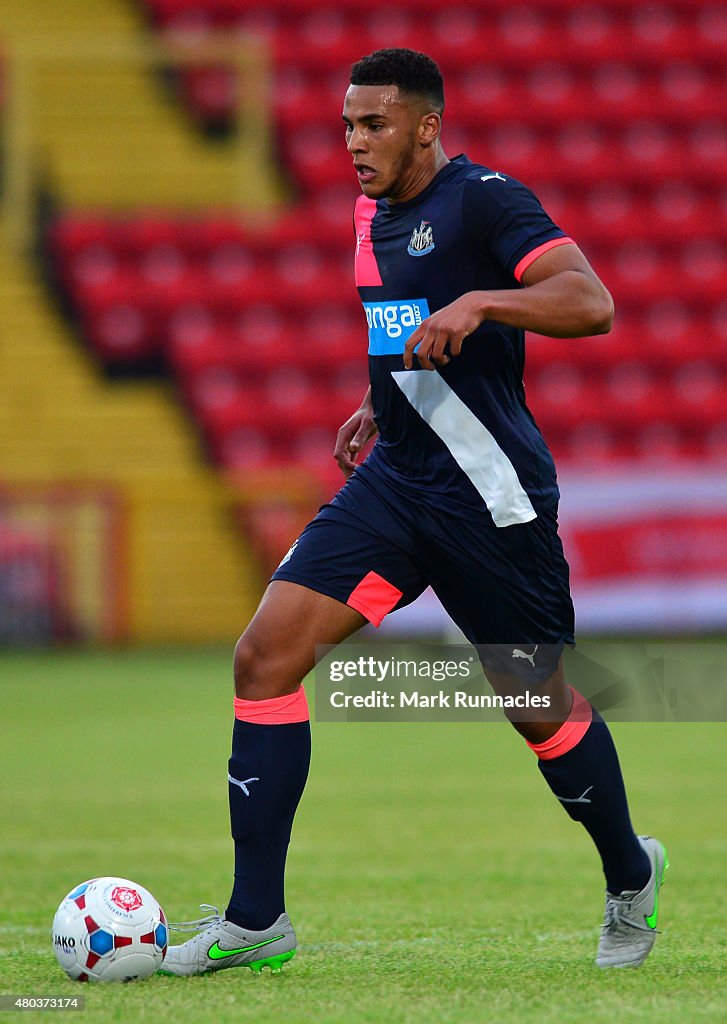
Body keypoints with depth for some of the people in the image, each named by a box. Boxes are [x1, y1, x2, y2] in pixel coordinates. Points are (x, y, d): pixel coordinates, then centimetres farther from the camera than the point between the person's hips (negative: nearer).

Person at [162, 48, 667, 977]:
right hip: (393, 483, 7)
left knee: (539, 706, 4)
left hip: (490, 496, -7)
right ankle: (254, 921, -4)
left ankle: (630, 877, 33)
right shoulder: (374, 214, 13)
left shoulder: (483, 199, -12)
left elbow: (591, 304, -24)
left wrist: (478, 304, -35)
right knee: (264, 656, -7)